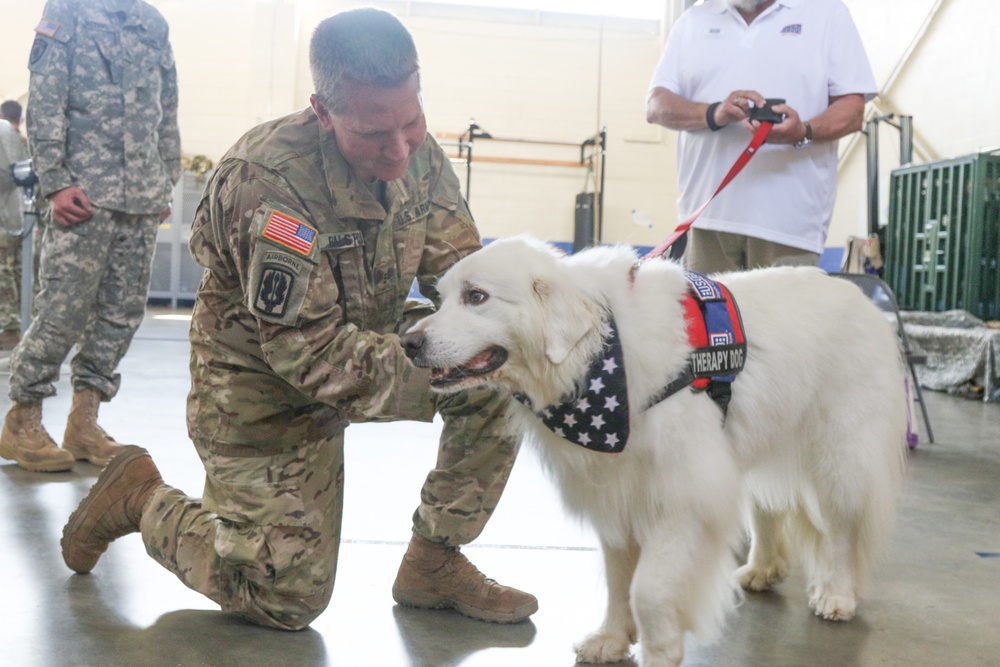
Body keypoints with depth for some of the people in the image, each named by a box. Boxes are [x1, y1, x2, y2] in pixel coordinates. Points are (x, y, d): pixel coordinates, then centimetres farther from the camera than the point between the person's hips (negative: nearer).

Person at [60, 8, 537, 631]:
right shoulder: (266, 181, -32)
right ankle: (142, 497, 22)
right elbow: (310, 350, -32)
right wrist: (441, 379, -33)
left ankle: (435, 561, 1)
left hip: (367, 340, 6)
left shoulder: (420, 155, -11)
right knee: (287, 598, -1)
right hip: (266, 383, -6)